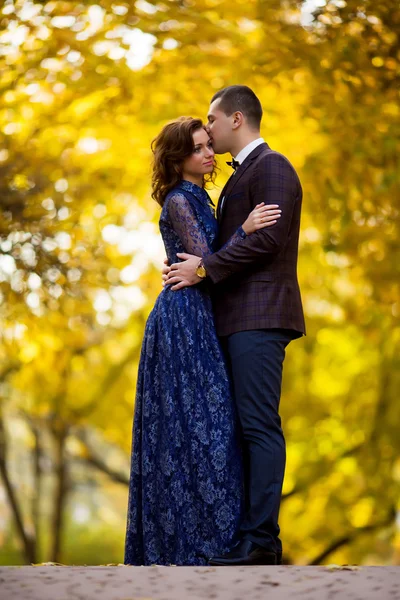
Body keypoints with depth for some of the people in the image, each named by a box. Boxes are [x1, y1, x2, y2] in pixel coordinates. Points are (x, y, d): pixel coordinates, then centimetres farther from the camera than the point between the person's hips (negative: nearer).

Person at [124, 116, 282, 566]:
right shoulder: (179, 201, -11)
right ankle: (195, 536, -7)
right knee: (193, 423, -10)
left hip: (194, 321, 9)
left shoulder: (197, 199, 17)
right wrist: (244, 229, -23)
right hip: (184, 319, -9)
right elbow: (205, 265, -16)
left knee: (187, 425, 8)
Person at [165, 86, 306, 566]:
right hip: (239, 320, 10)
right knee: (249, 427, 7)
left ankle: (261, 542, -14)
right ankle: (257, 538, 9)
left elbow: (267, 238, -17)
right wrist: (201, 266, 11)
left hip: (258, 317, -10)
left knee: (260, 427, -12)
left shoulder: (271, 166, -6)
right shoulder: (243, 174, 25)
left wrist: (206, 268, -13)